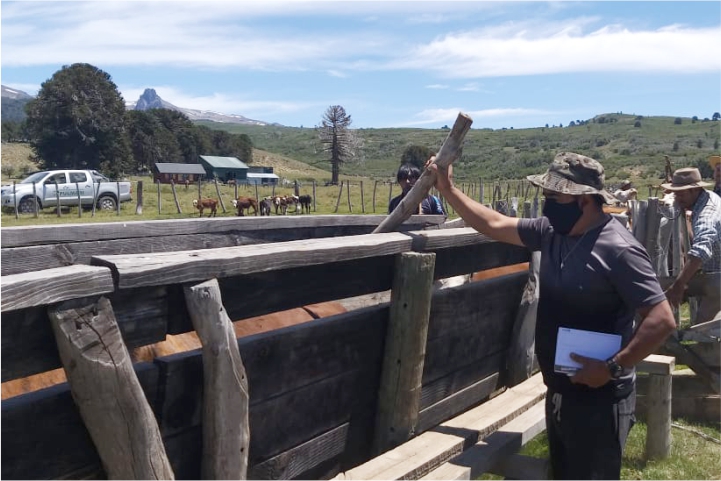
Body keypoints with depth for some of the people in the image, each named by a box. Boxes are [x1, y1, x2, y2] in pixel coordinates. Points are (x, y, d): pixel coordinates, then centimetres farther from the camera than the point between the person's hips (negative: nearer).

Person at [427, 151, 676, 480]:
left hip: (598, 397, -8)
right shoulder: (551, 231, 1)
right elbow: (494, 225, 10)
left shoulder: (617, 249, -22)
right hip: (559, 391, 8)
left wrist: (612, 368, -22)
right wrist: (448, 190, 7)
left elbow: (662, 320, -21)